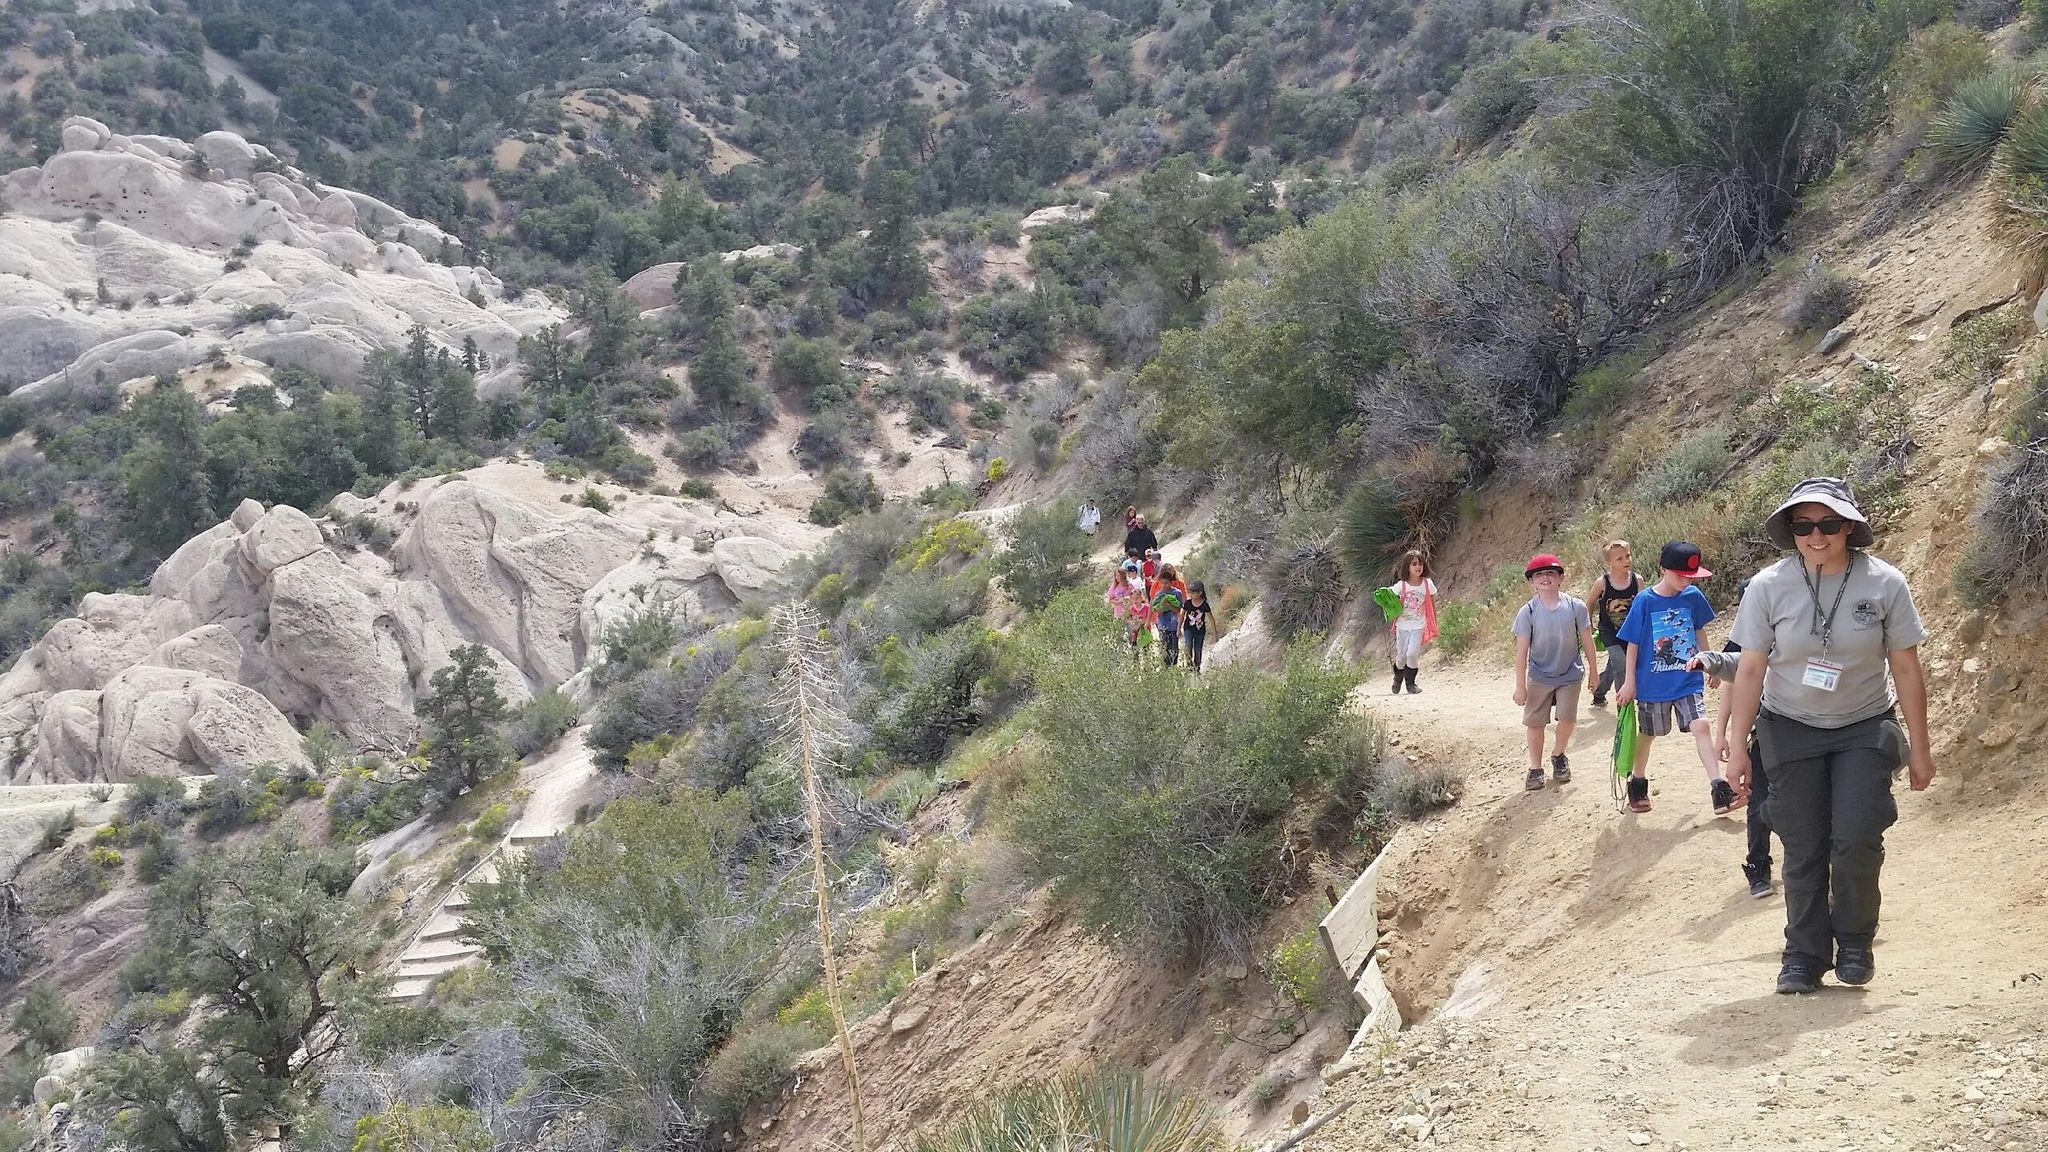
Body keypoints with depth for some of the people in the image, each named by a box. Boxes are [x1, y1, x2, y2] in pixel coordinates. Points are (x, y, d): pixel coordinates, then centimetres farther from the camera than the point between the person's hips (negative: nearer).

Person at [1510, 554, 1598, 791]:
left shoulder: (1575, 607, -10)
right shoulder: (1527, 613, -12)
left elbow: (1587, 641, 0)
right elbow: (1521, 651, -9)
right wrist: (1520, 686, -9)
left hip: (1570, 675, 0)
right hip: (1539, 677, 0)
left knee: (1567, 718, -4)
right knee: (1535, 723, 4)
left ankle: (1558, 756, 25)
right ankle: (1535, 768, 19)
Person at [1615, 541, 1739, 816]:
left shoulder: (1693, 596, -4)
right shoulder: (1645, 601, -13)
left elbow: (1699, 632, 13)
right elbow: (1633, 645, -8)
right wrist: (1629, 684, -6)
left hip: (1688, 679, 2)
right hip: (1653, 683, -2)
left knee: (1701, 726, -12)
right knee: (1648, 734, 13)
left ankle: (1719, 791, -12)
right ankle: (1638, 783, 33)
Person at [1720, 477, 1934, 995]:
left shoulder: (1884, 583, -10)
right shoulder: (1768, 587, -10)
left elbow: (1907, 669, -3)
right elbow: (1750, 669, -4)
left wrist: (1919, 747, 0)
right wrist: (1738, 746, -3)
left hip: (1865, 729, 0)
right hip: (1791, 731, 0)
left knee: (1856, 839, -13)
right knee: (1803, 850, 1)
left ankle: (1854, 940, 12)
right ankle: (1804, 956, 15)